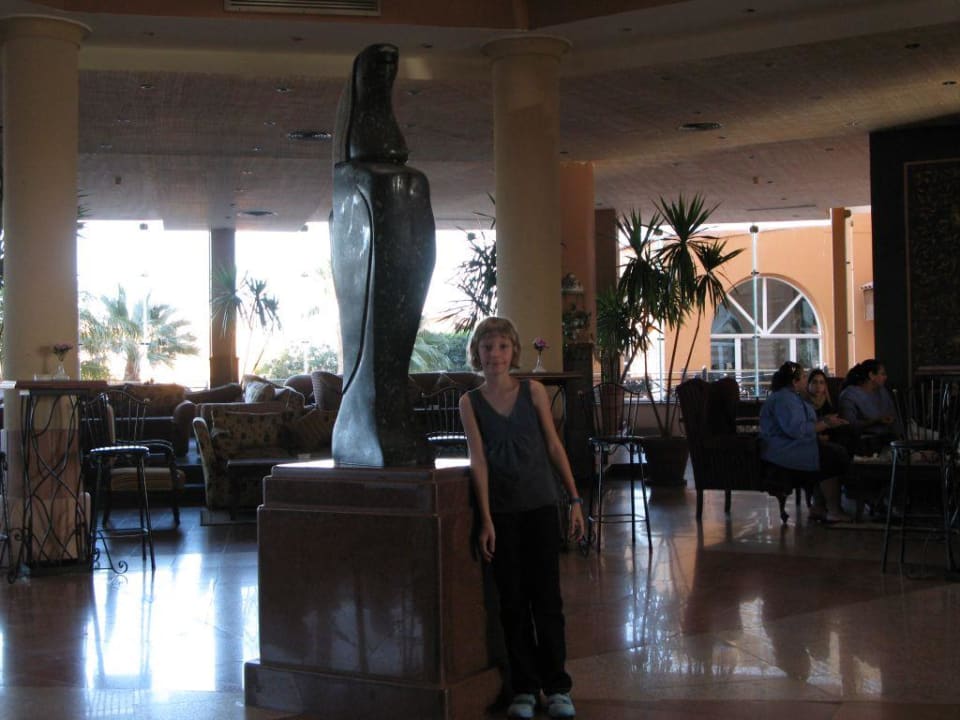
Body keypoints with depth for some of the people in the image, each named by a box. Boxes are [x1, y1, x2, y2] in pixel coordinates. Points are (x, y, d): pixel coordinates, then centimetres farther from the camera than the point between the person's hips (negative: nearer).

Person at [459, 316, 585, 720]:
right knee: (512, 601, 6)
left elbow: (554, 446, 3)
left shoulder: (533, 391, 1)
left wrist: (575, 499, 0)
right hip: (500, 512, 0)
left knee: (546, 597, 3)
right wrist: (486, 519, -10)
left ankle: (557, 686, 13)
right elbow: (478, 460, -5)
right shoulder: (470, 402, 0)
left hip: (540, 506, 0)